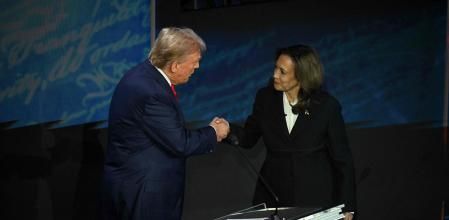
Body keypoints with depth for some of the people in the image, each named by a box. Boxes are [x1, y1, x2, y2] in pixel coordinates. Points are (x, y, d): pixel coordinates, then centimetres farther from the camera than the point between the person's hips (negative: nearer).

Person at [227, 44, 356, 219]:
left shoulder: (326, 106, -9)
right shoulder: (266, 98, -2)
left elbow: (342, 159, -3)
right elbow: (248, 138, 8)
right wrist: (228, 130, -15)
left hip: (315, 199, -2)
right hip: (273, 194, 3)